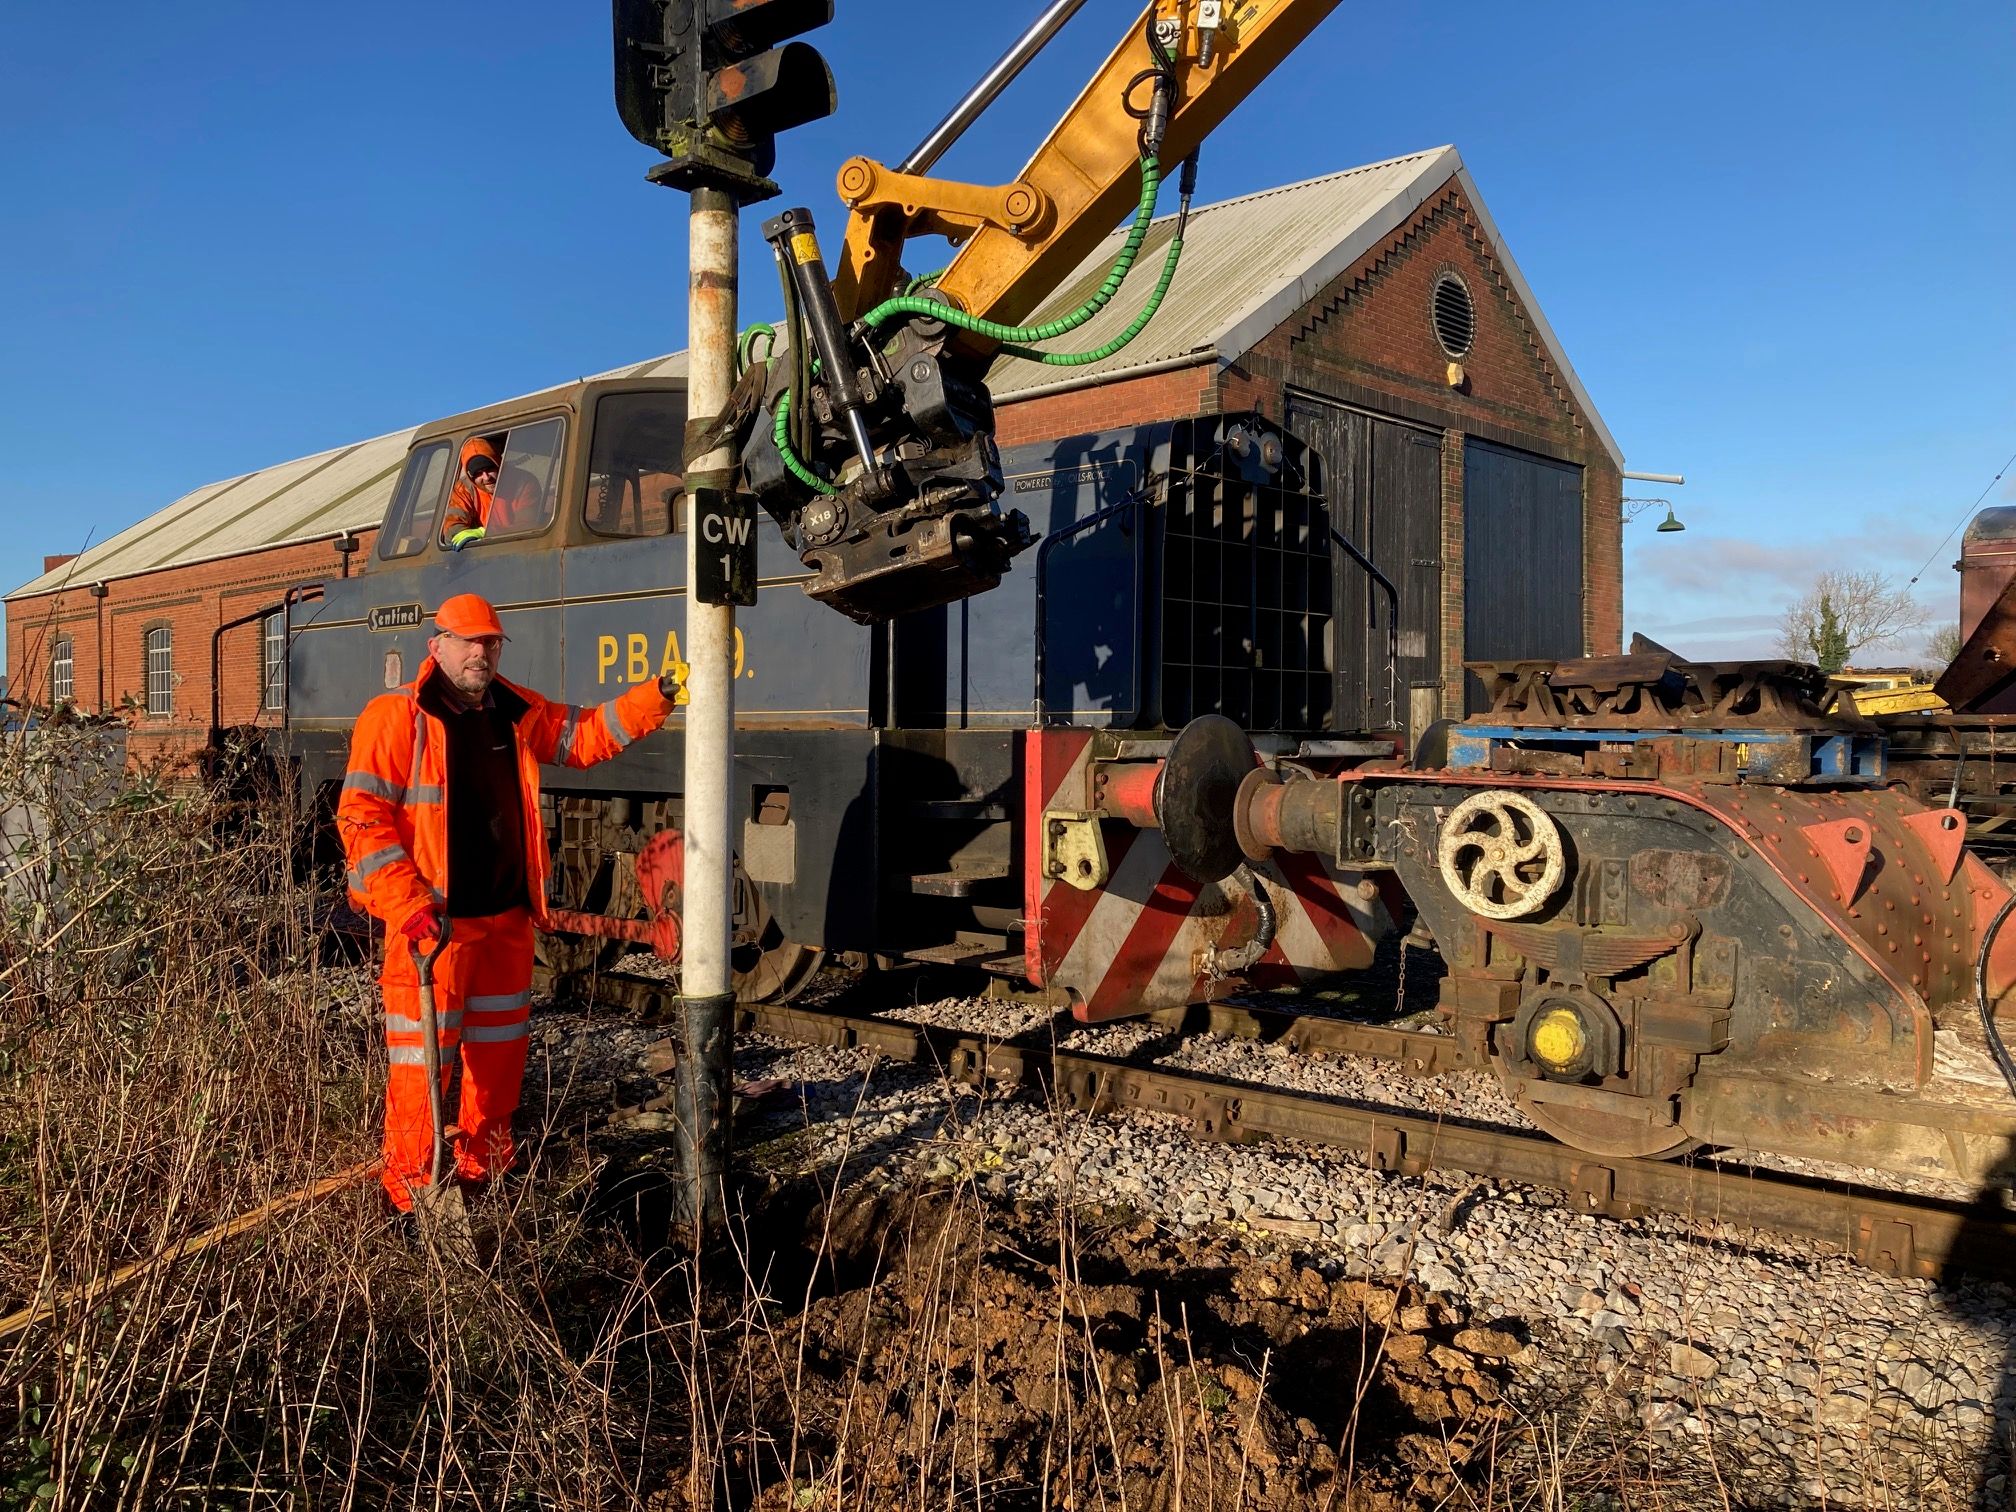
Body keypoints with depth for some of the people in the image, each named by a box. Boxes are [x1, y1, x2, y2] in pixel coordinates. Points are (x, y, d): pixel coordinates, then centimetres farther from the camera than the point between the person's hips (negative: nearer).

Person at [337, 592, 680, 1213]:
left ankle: (484, 1169, 35)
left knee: (500, 1051, 18)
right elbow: (361, 818, -15)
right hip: (434, 925, -7)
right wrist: (408, 906, -22)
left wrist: (654, 698, 1)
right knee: (422, 1060, -2)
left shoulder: (517, 712, 9)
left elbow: (583, 736, 16)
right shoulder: (396, 716, -11)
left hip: (507, 920, 7)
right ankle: (410, 1191, 14)